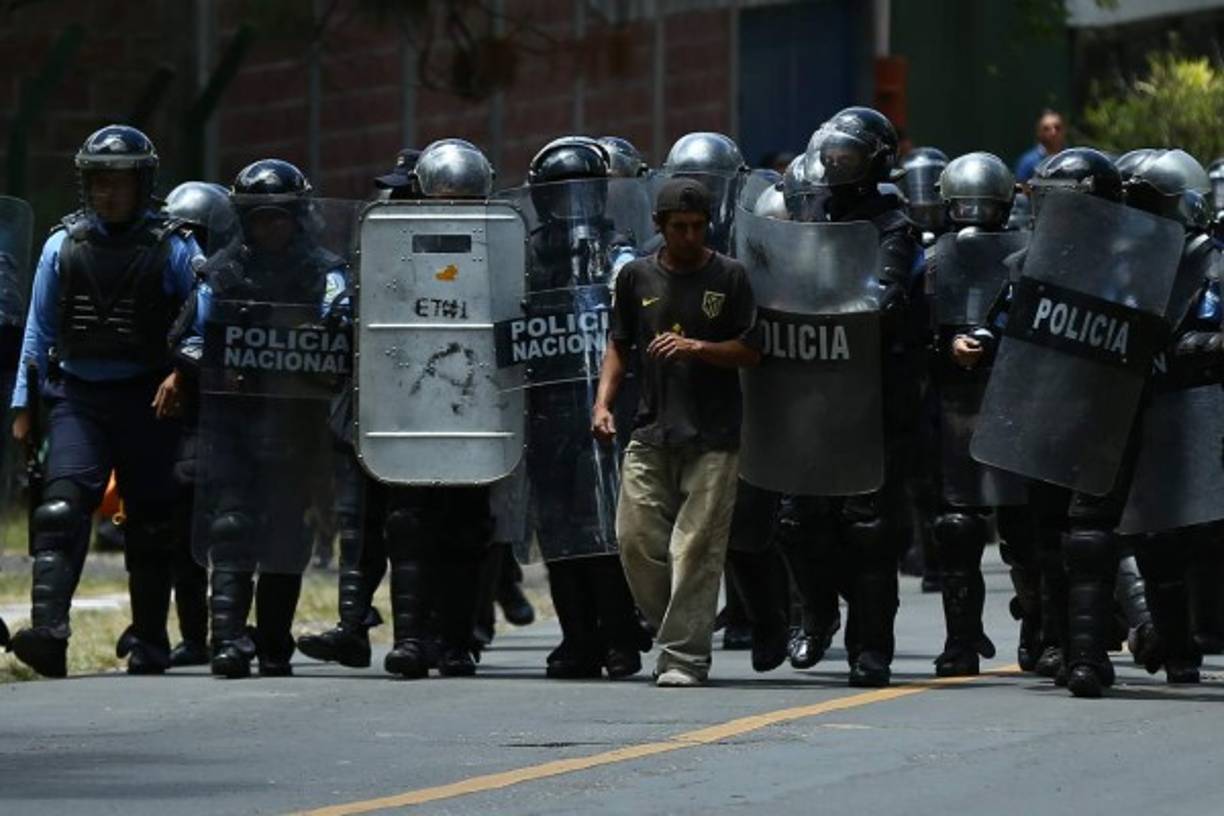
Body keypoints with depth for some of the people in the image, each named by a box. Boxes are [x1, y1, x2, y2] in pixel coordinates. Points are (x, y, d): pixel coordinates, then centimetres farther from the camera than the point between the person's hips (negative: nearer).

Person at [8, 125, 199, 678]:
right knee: (61, 509, -17)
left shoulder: (173, 249, -1)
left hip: (148, 402, -1)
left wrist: (182, 373, -18)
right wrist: (24, 405, 10)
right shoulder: (63, 247, 6)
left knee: (151, 522, 6)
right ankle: (48, 631, -28)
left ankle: (148, 641, 19)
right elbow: (39, 330, 12)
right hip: (78, 398, 1)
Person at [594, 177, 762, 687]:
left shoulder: (729, 277, 4)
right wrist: (603, 402, 4)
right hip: (651, 432, 3)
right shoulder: (637, 277, 12)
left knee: (696, 549, -7)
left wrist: (696, 347, -13)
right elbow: (619, 346, 18)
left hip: (712, 438, -3)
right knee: (637, 539, -4)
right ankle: (675, 634, 15)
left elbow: (751, 352, 2)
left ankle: (685, 656, -5)